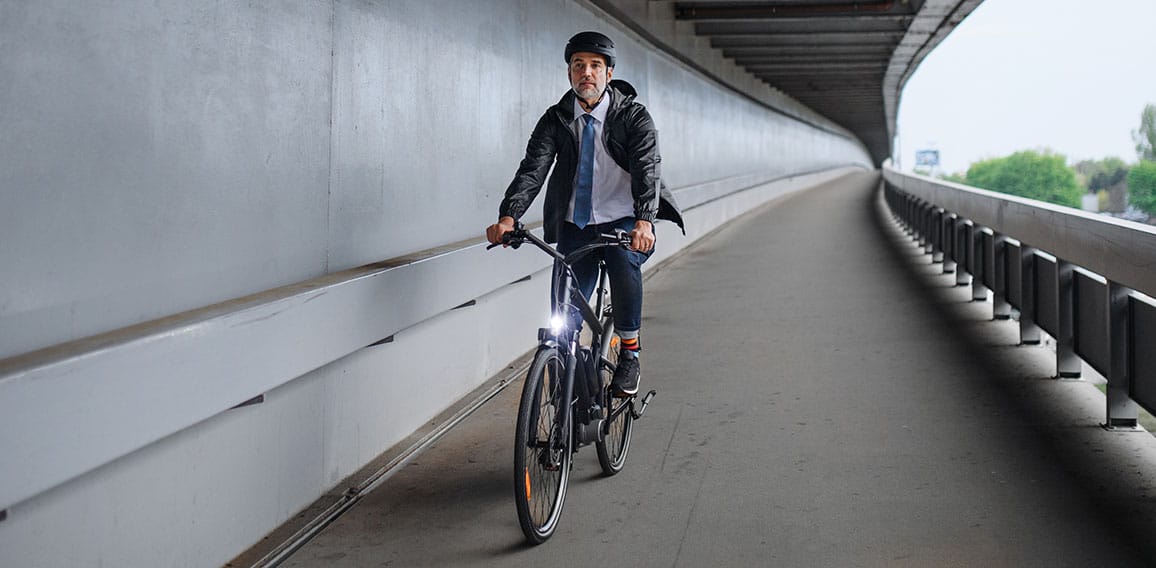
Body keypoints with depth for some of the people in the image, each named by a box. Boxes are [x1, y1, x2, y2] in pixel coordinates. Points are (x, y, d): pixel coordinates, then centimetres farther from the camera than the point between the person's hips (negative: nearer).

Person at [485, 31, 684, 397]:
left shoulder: (634, 117, -6)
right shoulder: (556, 120, 0)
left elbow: (647, 168, -20)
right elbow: (533, 168, -12)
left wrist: (644, 221, -40)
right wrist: (508, 217, -31)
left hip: (624, 222, -3)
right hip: (574, 226, 3)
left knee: (624, 264, -34)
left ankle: (629, 354, -17)